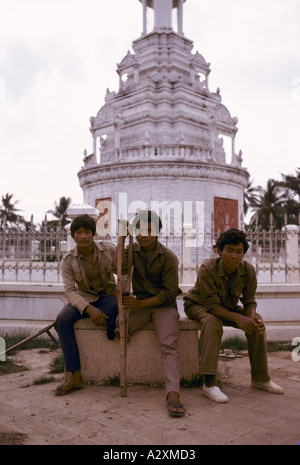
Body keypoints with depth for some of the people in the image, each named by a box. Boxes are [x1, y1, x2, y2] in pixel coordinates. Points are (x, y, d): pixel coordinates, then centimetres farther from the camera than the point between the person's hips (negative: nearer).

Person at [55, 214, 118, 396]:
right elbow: (70, 290, -13)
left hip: (108, 295, -2)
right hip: (83, 298, 2)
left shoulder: (109, 250, -7)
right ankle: (74, 376, -27)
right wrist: (88, 308, -30)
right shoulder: (68, 260, -6)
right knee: (63, 318, -29)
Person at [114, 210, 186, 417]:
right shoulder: (133, 250, 7)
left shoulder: (168, 257, -4)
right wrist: (121, 239, -10)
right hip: (139, 304, 3)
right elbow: (121, 268, -14)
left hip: (164, 306, -3)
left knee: (169, 345, -25)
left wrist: (141, 303, -16)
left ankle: (173, 393, -34)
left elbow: (170, 293, -8)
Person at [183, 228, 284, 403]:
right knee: (212, 321, -37)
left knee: (257, 321, -16)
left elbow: (249, 301, -11)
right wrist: (237, 318, -45)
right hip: (198, 305, -5)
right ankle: (210, 383, -37)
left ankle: (260, 378, -4)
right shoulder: (207, 269, -32)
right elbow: (211, 305, -32)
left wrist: (252, 316, -34)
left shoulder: (248, 270, -18)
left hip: (228, 306, 5)